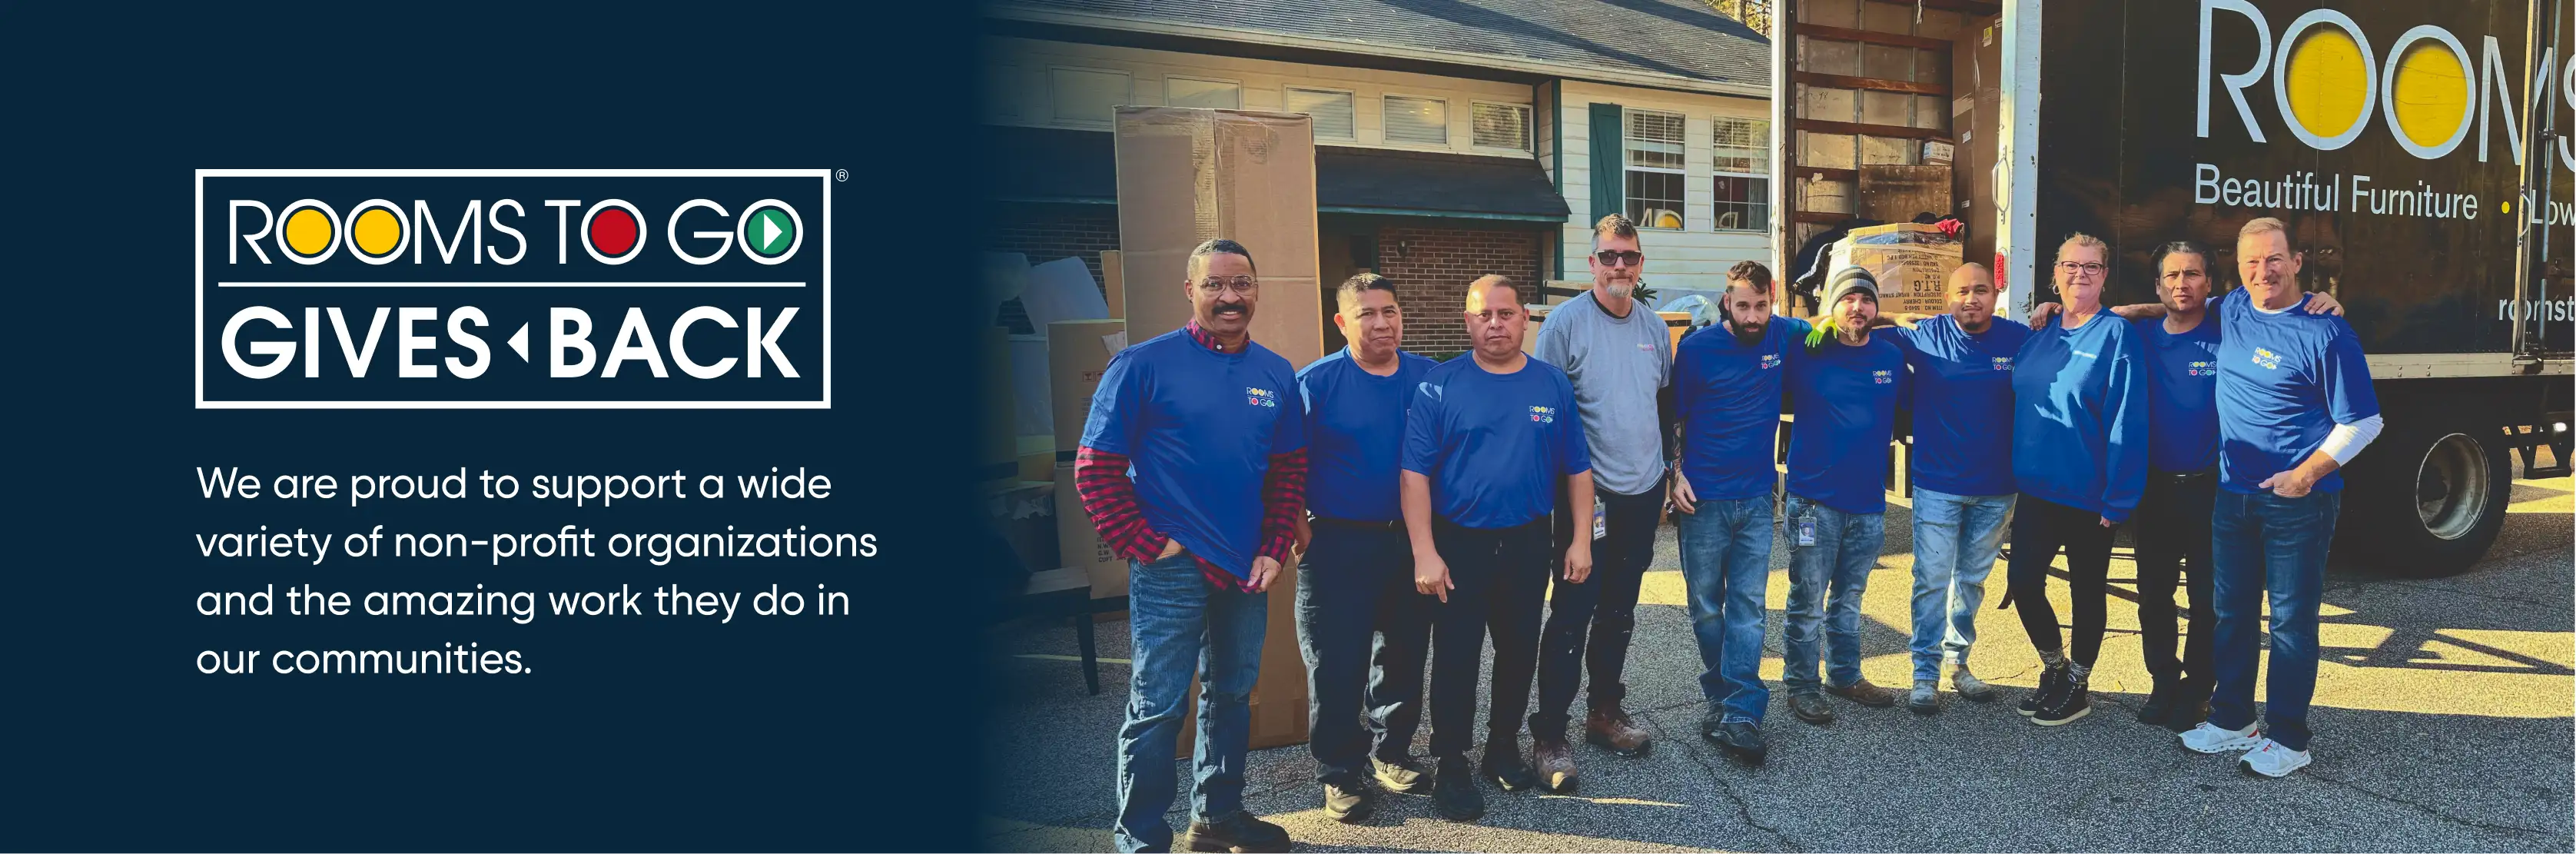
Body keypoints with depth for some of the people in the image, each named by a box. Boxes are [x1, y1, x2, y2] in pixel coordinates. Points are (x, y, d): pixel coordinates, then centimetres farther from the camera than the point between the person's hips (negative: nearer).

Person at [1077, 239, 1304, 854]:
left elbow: (1289, 469, 12)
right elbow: (1096, 467, -10)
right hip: (1171, 570, -5)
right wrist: (1144, 545, -12)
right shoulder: (1144, 364, -9)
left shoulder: (1276, 374, 6)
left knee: (1232, 695, 16)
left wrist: (1274, 550, 2)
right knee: (1158, 706, -1)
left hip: (1246, 570, 6)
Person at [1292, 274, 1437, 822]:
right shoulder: (1316, 382, -7)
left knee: (1404, 655, 14)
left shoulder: (1429, 378, 4)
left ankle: (1390, 751, 33)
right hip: (1339, 544, -4)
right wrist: (1305, 539, -11)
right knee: (1336, 665, 2)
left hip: (1412, 543, 4)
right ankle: (1338, 772, 16)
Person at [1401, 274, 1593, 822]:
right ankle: (1450, 766, 14)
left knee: (1520, 652, 13)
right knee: (1456, 658, 3)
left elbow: (1577, 468, 8)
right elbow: (1415, 473, -10)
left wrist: (1581, 540, 3)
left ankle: (1504, 746, 31)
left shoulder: (1553, 385, 4)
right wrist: (1425, 553, -16)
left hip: (1527, 544, 3)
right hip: (1459, 545, -3)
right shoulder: (1439, 387, -7)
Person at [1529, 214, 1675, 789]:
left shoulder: (1654, 327, 8)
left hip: (1643, 494, 6)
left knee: (1619, 612, 15)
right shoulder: (1566, 322, -10)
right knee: (1572, 614, -6)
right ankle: (1549, 736, 0)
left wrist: (1663, 475, 16)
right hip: (1588, 496, -6)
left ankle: (1605, 714, 28)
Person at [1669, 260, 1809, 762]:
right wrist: (1676, 473, -9)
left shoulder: (1785, 337, 0)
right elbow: (1674, 415, 1)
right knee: (1707, 608, 7)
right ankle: (1723, 698, 24)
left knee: (1749, 605, -3)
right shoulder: (1697, 348, -7)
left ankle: (1739, 715, -4)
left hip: (1756, 498, 2)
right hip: (1702, 499, -1)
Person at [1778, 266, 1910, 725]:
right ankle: (1800, 686, 14)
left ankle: (1845, 675, 33)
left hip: (1869, 501, 4)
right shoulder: (1806, 354, -7)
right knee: (1808, 602, 1)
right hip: (1815, 500, -4)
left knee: (1849, 599, 19)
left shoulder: (1893, 357, 5)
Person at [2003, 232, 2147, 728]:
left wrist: (2117, 499, -18)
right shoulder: (2039, 337, 8)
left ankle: (2077, 687, 23)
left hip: (2088, 495, -5)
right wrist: (2014, 473, 9)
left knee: (2088, 589, 8)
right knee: (2022, 580, 4)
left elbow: (2127, 422, -14)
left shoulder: (2116, 335, -10)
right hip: (2036, 489, 5)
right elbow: (2017, 405, 15)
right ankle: (2054, 668, 27)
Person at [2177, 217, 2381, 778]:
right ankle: (2233, 719, 28)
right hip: (2234, 495, 6)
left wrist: (2307, 474, -17)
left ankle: (2288, 738, 12)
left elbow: (2362, 423, -11)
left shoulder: (2324, 332, -14)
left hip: (2297, 500, -6)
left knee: (2291, 620, 2)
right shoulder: (2231, 310, 3)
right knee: (2231, 612, 14)